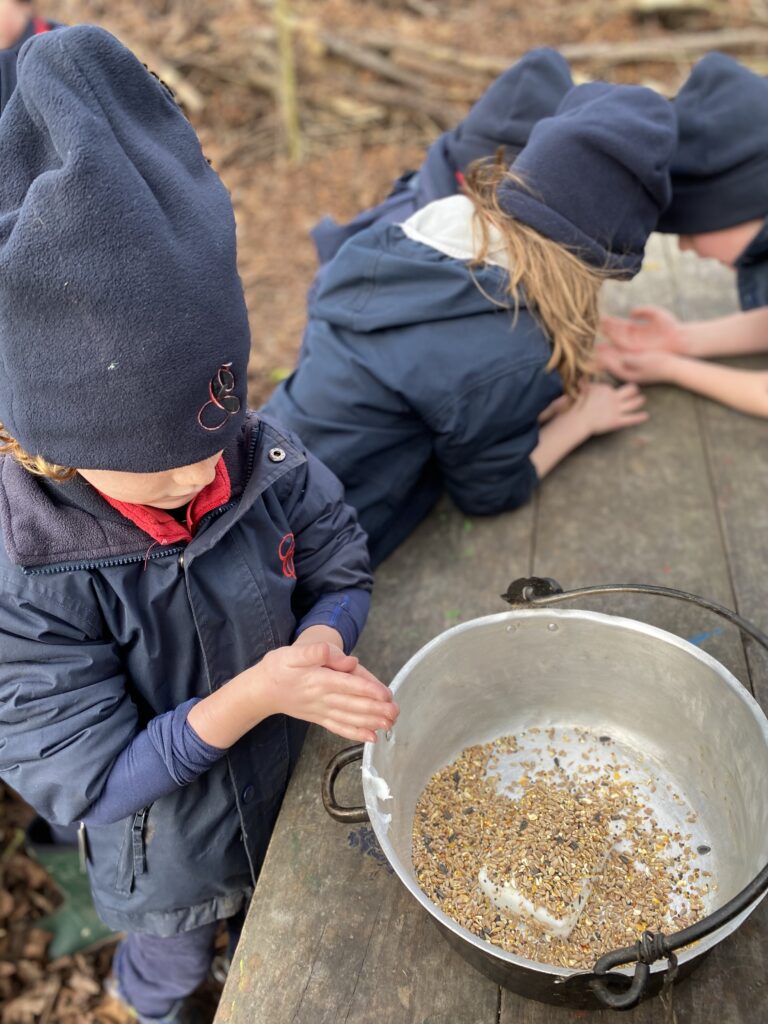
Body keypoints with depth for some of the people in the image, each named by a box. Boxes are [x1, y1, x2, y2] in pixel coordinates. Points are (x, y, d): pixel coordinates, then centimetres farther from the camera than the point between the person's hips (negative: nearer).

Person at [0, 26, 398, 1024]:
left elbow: (343, 575, -9)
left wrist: (319, 646, -33)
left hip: (299, 789, 4)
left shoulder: (267, 460, -25)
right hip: (170, 852, -3)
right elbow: (90, 785, -29)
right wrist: (252, 694, -42)